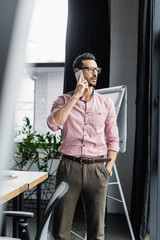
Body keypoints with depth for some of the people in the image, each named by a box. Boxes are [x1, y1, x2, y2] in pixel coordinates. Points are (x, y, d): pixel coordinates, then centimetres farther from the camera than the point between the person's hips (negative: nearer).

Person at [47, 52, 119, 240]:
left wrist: (108, 168, 2)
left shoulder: (106, 103, 10)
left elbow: (113, 139, 12)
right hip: (69, 166, -1)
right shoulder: (64, 100, 5)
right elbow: (53, 124, -16)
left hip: (96, 169, 2)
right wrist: (76, 95, -12)